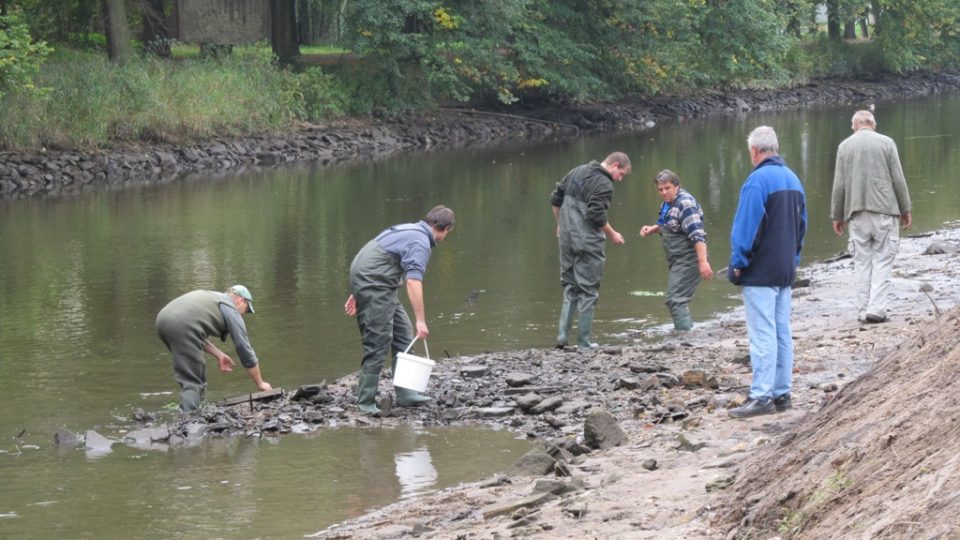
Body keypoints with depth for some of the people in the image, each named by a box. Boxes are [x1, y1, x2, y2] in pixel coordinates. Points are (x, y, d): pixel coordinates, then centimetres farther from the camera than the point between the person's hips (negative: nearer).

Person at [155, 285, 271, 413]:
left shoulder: (210, 297, 33)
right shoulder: (231, 310, 13)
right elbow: (245, 350, 15)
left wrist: (218, 354, 32)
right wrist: (260, 384, 24)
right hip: (181, 325, -8)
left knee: (198, 373, 21)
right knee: (192, 382, -6)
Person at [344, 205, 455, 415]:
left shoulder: (407, 230, 17)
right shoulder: (421, 242, -14)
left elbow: (376, 260, 22)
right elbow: (414, 282, -26)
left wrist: (356, 294, 26)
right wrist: (421, 320, -29)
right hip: (374, 284, -10)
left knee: (403, 335, 11)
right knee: (378, 343, -9)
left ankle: (405, 394, 11)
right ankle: (365, 402, -6)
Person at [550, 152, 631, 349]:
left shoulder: (577, 172, 12)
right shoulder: (604, 185, -13)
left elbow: (555, 199, 16)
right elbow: (597, 215, -20)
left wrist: (561, 224, 25)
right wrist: (612, 235, -5)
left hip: (566, 239, 7)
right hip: (588, 242, -7)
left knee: (570, 287, 14)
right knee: (588, 290, 1)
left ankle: (562, 336, 6)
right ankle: (584, 342, 2)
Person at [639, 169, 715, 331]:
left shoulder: (685, 203, -18)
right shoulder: (668, 203, 11)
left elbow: (697, 235, -26)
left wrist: (703, 262, -34)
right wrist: (652, 229, 8)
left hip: (688, 259, -10)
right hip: (678, 260, 10)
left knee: (675, 299, -16)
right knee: (680, 299, 19)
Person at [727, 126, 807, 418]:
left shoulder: (758, 180, -16)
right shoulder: (793, 179, 11)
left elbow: (746, 228, -16)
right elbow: (801, 225, 17)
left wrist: (738, 264, -7)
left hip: (760, 273, -8)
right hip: (786, 271, 8)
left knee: (762, 335, -8)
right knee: (782, 333, 11)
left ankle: (761, 396, -9)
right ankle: (782, 393, 14)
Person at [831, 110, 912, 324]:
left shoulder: (845, 146, 5)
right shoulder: (886, 143, 1)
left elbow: (839, 185, 5)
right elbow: (898, 179, 0)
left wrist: (837, 216, 12)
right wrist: (905, 209, 9)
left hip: (856, 213, 2)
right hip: (884, 210, -2)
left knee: (862, 262, 7)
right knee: (882, 260, 1)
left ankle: (864, 310, 5)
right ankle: (877, 309, -8)